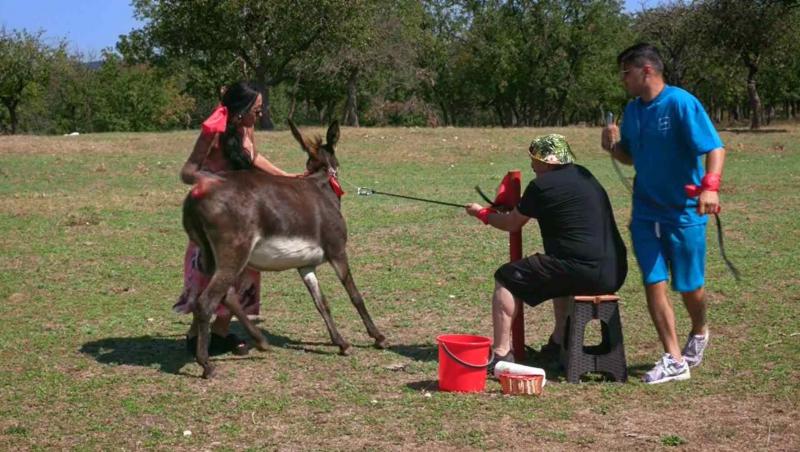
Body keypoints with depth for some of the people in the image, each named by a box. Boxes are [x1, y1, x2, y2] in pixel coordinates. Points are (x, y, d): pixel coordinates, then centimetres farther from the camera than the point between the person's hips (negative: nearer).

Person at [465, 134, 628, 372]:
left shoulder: (543, 185, -5)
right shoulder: (583, 176, 19)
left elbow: (512, 224, 8)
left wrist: (482, 213, 26)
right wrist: (519, 207, 38)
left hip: (585, 271, -8)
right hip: (614, 273, 9)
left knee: (506, 278, 3)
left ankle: (501, 353, 1)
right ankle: (558, 343, 37)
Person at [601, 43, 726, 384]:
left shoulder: (681, 103, -16)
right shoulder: (633, 109, 6)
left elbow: (715, 147, -21)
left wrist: (710, 185, -38)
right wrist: (614, 146, -6)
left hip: (684, 212, -6)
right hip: (645, 212, 6)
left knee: (688, 286, 8)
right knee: (653, 284, -1)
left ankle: (699, 333, 38)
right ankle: (674, 360, 6)